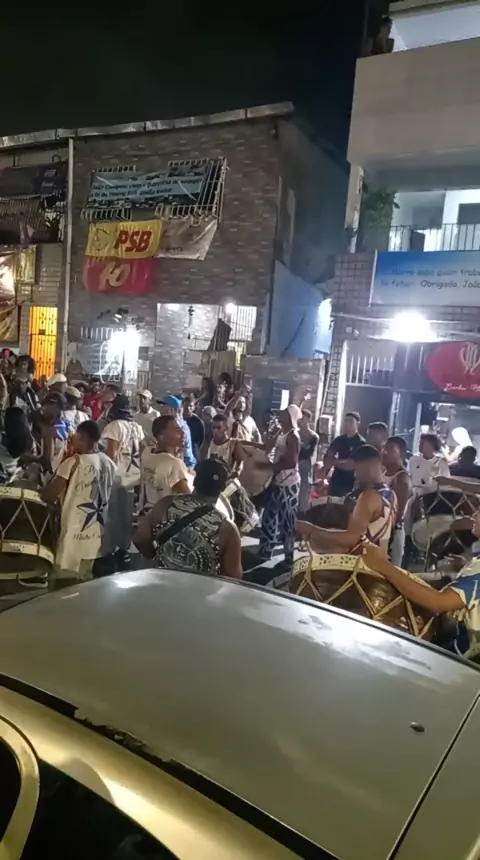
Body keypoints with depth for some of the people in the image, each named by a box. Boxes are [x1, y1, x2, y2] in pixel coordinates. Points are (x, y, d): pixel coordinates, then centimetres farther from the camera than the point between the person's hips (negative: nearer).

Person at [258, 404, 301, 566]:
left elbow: (292, 462, -22)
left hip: (289, 484, -9)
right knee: (270, 517, 15)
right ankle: (265, 551, 27)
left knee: (288, 520, -2)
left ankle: (289, 557, 7)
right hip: (279, 482, 10)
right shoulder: (283, 434, 13)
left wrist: (271, 466, -15)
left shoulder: (293, 436, -14)